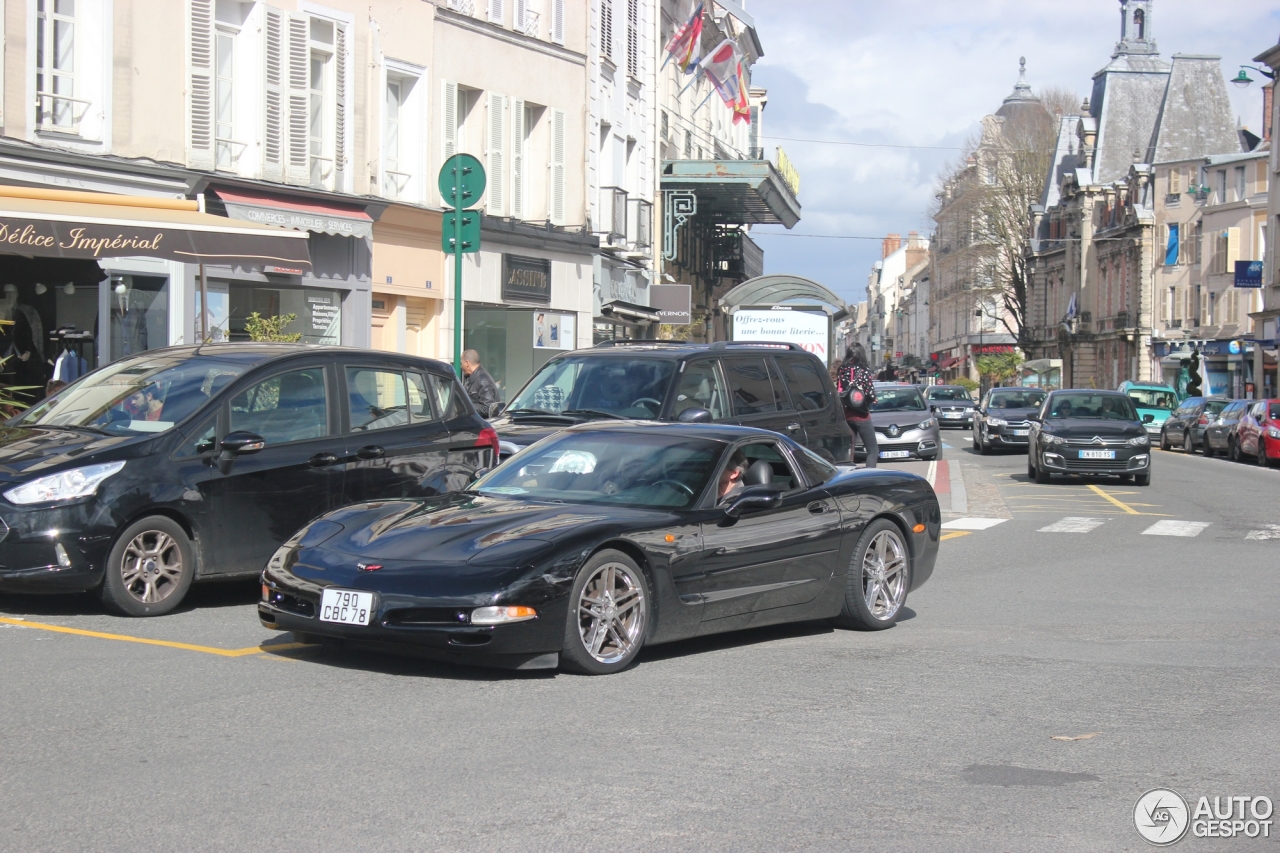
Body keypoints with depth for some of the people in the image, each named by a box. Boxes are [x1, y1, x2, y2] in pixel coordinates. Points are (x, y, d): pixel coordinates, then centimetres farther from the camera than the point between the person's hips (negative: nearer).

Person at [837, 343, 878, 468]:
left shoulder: (842, 370, 2)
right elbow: (871, 394, -13)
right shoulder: (864, 370, -10)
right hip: (861, 416, -5)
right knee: (873, 450, 1)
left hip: (845, 414, 5)